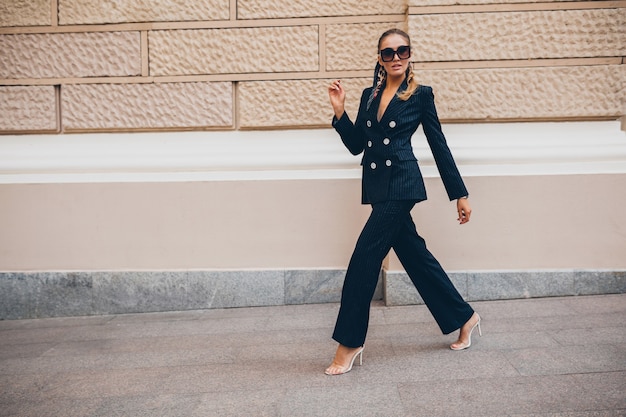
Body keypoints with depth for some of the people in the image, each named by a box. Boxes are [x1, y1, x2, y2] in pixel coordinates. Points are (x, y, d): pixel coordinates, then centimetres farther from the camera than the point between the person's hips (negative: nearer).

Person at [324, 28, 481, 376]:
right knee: (415, 256, 11)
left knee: (364, 258, -10)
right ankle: (464, 317, 29)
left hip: (401, 184, -6)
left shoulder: (420, 95, -1)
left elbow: (439, 146, 1)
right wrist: (339, 110, -3)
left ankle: (349, 343, 1)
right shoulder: (370, 95, 14)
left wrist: (460, 194, 2)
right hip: (377, 186, 6)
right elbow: (356, 145, 11)